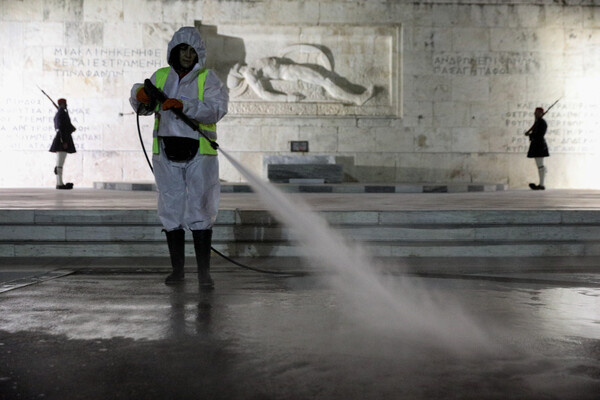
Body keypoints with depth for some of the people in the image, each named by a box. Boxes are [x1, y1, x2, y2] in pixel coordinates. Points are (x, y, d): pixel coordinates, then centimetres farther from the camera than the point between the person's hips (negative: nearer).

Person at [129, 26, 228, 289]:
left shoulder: (208, 79, 3)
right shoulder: (160, 77, 14)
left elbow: (216, 109, -12)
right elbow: (145, 108, 14)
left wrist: (183, 105, -24)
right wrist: (140, 96, -9)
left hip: (199, 152, -3)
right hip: (167, 154, 3)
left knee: (200, 211, -3)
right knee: (171, 210, 7)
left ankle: (204, 271, 2)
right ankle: (177, 269, 18)